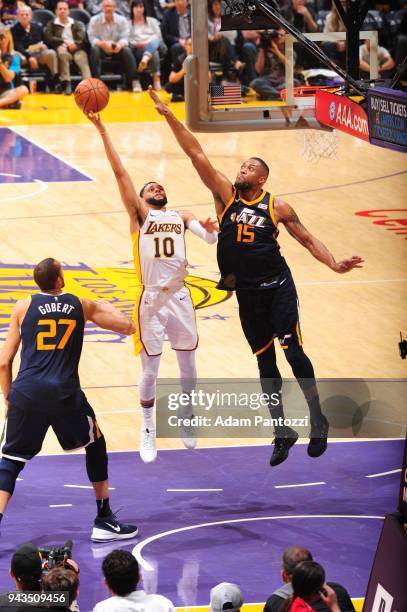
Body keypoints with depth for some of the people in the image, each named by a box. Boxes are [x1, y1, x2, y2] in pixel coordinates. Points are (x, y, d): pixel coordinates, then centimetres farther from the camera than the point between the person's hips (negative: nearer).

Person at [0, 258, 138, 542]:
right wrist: (106, 308, 38)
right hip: (65, 392, 0)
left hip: (26, 391, 0)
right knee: (96, 444, 25)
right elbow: (128, 327, 19)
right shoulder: (81, 305, 12)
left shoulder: (23, 307, 10)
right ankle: (105, 521, 29)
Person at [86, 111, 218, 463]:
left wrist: (210, 231, -27)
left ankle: (186, 415, 32)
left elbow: (210, 238, -2)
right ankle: (148, 428, 18)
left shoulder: (181, 217, 13)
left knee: (188, 364, 11)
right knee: (150, 370, 2)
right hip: (151, 299, -3)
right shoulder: (139, 214, 3)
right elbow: (120, 173, -6)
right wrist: (102, 131, -13)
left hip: (180, 296, 3)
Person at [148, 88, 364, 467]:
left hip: (278, 286, -3)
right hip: (247, 293, 3)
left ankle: (318, 423, 2)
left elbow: (307, 240, 4)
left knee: (293, 351, -10)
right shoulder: (226, 195, 0)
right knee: (265, 361, 7)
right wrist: (169, 116, -13)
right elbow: (196, 154, -6)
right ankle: (282, 432, 15)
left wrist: (334, 264, -11)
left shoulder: (277, 207, -3)